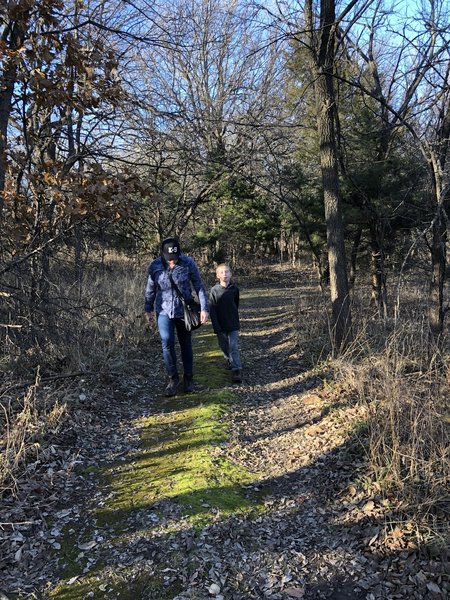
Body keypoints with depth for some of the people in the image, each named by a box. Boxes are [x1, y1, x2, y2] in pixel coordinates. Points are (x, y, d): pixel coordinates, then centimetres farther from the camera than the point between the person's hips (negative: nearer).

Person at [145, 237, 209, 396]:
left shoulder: (188, 263, -15)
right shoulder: (155, 266, -12)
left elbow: (199, 286, -8)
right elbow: (150, 289, 2)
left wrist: (204, 308, -11)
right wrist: (148, 309, 9)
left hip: (184, 310, 0)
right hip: (164, 311, 0)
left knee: (186, 344, 10)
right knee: (167, 343, -9)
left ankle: (188, 377, 26)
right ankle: (173, 378, 11)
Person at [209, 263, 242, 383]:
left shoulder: (235, 288, -4)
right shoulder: (214, 290, -8)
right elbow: (212, 309, -8)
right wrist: (216, 327, -13)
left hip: (233, 324, -1)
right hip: (220, 325, 1)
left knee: (234, 347, -6)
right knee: (224, 346, 15)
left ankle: (236, 370, -7)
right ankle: (230, 361, 40)